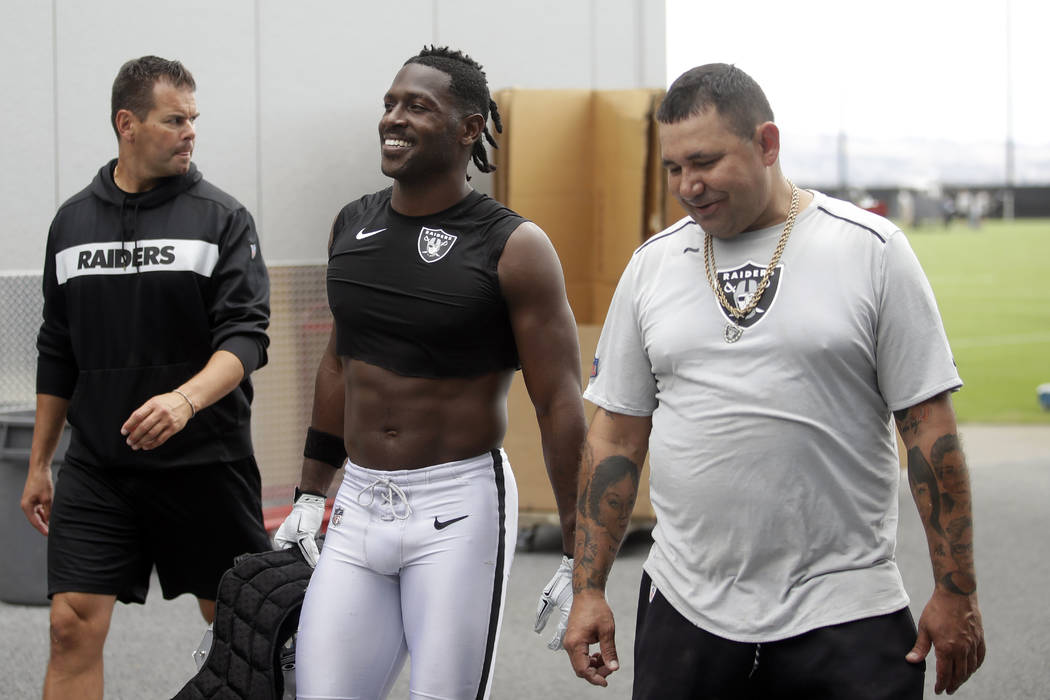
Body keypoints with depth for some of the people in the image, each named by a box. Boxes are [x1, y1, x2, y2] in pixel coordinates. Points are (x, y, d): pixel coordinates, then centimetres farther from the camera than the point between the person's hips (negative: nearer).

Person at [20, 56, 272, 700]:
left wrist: (186, 399, -30)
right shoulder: (73, 222, 9)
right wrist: (39, 464, 15)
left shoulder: (221, 217, -2)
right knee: (73, 626, -6)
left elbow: (246, 335, -12)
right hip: (98, 466, 2)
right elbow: (58, 355, 16)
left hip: (205, 461, -2)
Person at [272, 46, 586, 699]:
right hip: (359, 504, 5)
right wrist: (310, 495, 23)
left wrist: (579, 558, -12)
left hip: (458, 509, -5)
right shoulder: (353, 226, 8)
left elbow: (560, 404, -10)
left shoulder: (514, 247, -9)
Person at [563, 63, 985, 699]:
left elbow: (930, 428, -3)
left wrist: (956, 592, -5)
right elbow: (617, 437, 12)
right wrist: (588, 589, 7)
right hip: (686, 615, 3)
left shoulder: (871, 251, -2)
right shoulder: (653, 265, 9)